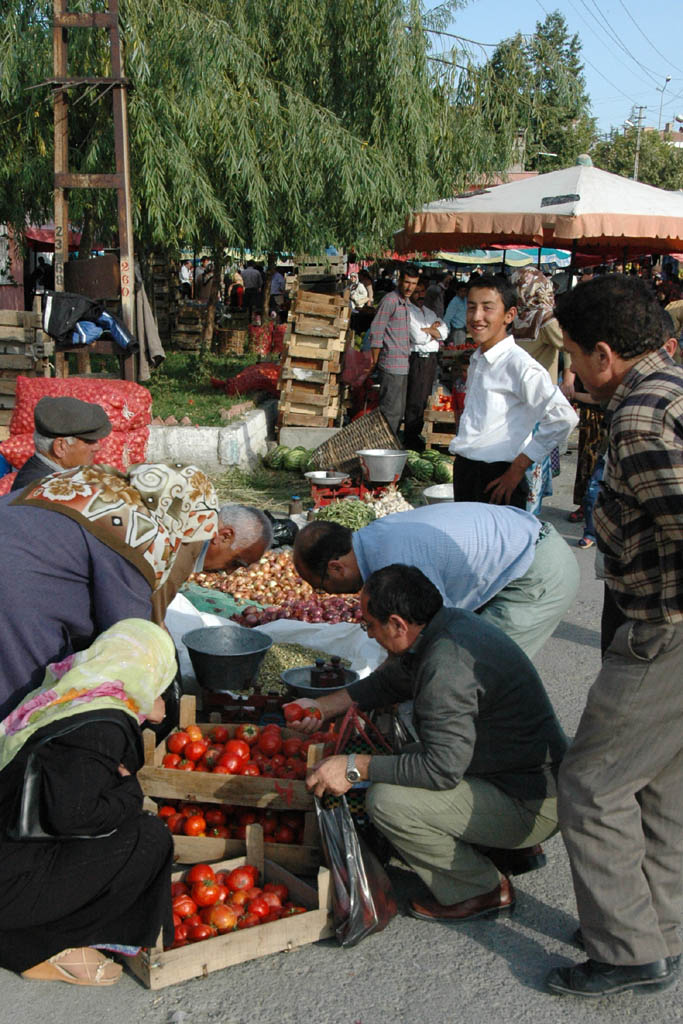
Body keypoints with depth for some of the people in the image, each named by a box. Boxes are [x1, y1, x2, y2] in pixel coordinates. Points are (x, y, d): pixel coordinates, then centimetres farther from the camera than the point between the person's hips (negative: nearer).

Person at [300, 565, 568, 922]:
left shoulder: (446, 664, -27)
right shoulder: (449, 623, 3)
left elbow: (443, 768, -29)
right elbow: (389, 680, 19)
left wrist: (355, 767, -22)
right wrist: (321, 707, 19)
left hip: (531, 806, -10)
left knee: (386, 801, -20)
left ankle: (480, 890, 0)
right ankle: (511, 849, 19)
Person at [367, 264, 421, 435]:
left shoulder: (405, 301, 15)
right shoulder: (390, 300, -13)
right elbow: (376, 333, -13)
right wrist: (375, 361, -10)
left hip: (402, 365, 9)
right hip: (392, 365, -9)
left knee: (399, 410, 13)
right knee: (391, 410, -8)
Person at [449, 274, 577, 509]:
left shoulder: (518, 364, -13)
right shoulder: (477, 361, 13)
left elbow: (563, 418, -21)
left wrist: (517, 468, -16)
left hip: (496, 481, -8)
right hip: (464, 472, 8)